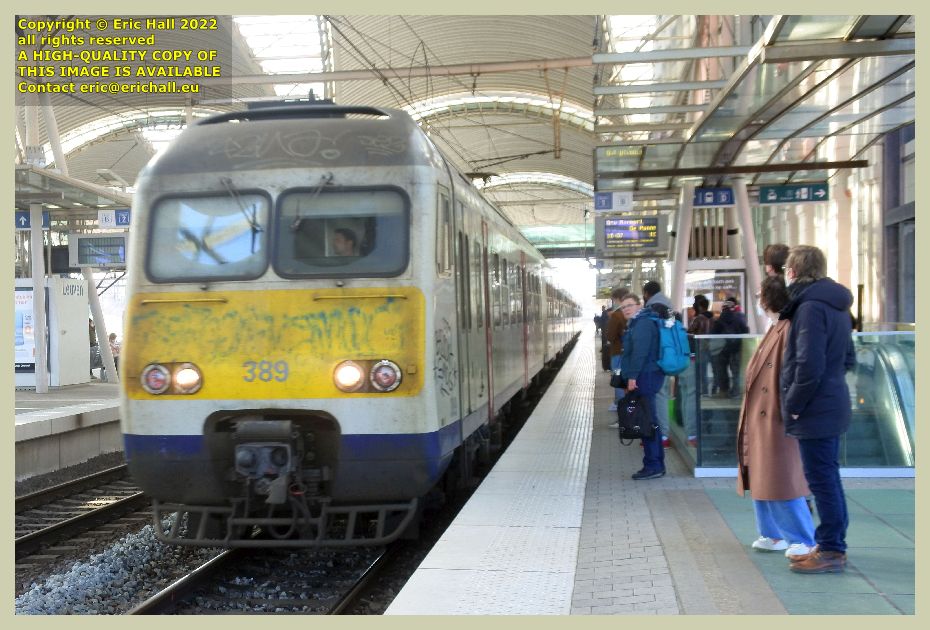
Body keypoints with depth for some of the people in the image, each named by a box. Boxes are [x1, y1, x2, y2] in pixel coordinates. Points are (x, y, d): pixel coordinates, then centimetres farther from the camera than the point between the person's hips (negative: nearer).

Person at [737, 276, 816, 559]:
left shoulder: (789, 329, -16)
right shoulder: (775, 329, 13)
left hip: (776, 419, -10)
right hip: (759, 417, 10)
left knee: (781, 481, -5)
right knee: (761, 479, 13)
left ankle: (804, 540, 5)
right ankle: (774, 534, 22)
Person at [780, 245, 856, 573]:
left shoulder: (810, 306, -17)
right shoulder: (835, 305, 14)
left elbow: (809, 365, -24)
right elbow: (848, 359, 21)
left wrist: (793, 404, -13)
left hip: (815, 410, -10)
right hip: (832, 405, 10)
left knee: (822, 479, -3)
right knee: (827, 478, 16)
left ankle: (831, 551, 5)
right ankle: (829, 545, 24)